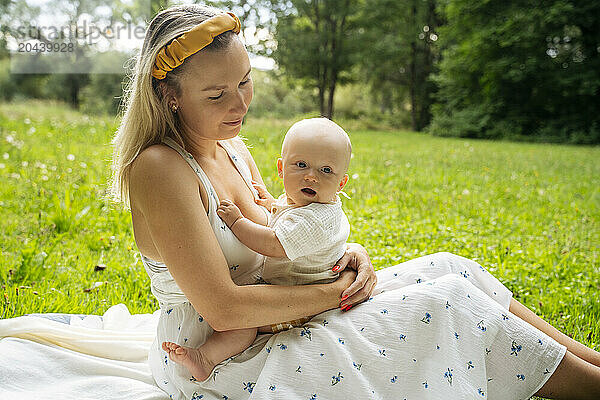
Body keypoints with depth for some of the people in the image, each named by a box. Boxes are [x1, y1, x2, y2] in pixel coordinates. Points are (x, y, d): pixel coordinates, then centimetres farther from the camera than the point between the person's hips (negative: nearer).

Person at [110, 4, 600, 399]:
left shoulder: (233, 149, 4)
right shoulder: (159, 167, -23)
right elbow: (222, 308, -27)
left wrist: (349, 254, -10)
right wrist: (336, 292, -20)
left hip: (263, 328, 8)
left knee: (444, 269, -3)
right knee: (442, 303, -15)